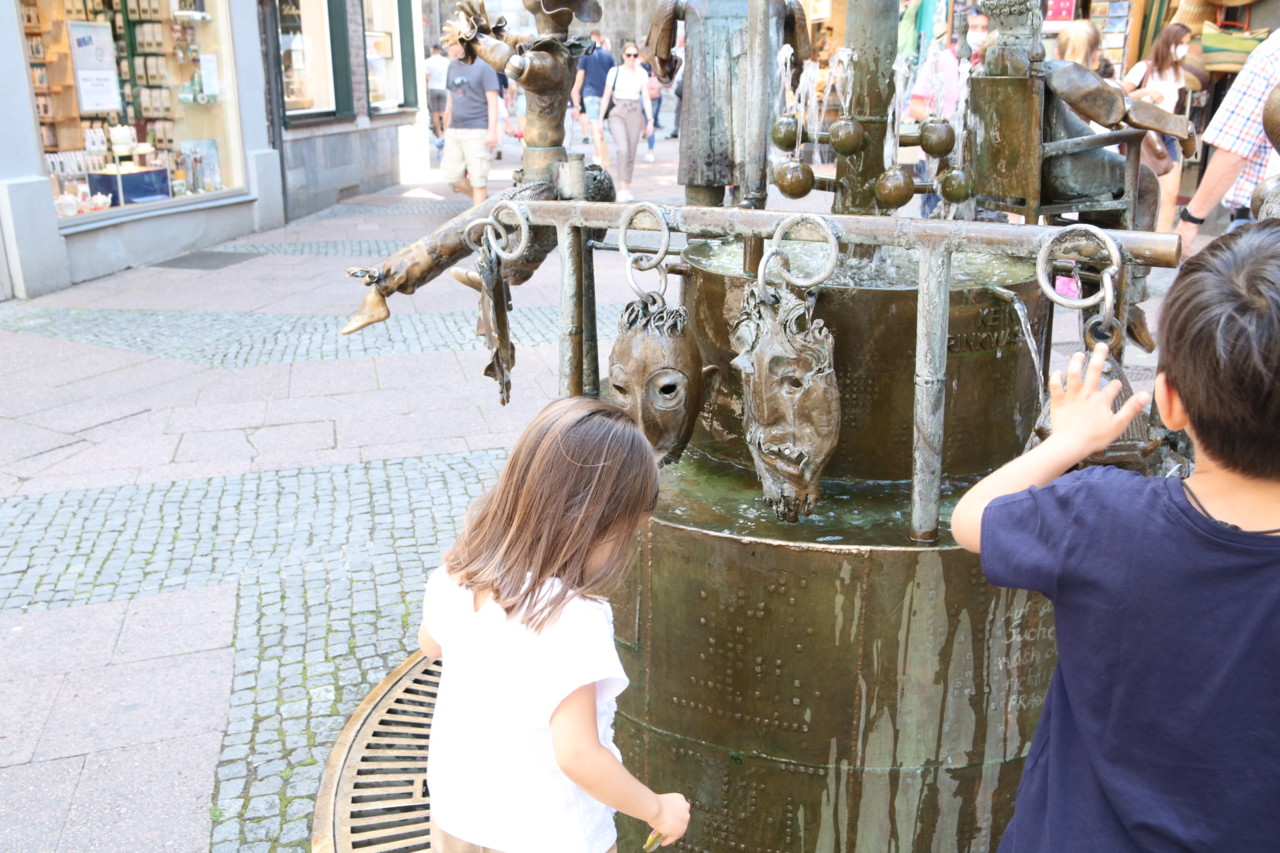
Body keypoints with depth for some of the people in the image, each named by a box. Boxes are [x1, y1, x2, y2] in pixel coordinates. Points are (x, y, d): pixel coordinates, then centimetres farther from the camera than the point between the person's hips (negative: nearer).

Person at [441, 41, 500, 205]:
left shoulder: (483, 66, -7)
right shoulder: (453, 66, 12)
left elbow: (492, 100, -9)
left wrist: (492, 131, -16)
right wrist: (447, 127, 20)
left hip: (477, 130, -7)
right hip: (454, 130, 7)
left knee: (477, 177, -4)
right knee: (453, 175, 6)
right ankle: (482, 199, 25)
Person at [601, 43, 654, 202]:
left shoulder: (642, 74, 9)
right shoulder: (615, 72, 2)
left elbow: (646, 99, 9)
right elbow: (606, 97, 5)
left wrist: (650, 120, 2)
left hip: (635, 113, 3)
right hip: (617, 113, -3)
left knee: (631, 153, 4)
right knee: (623, 149, -21)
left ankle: (626, 188, 18)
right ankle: (623, 188, -21)